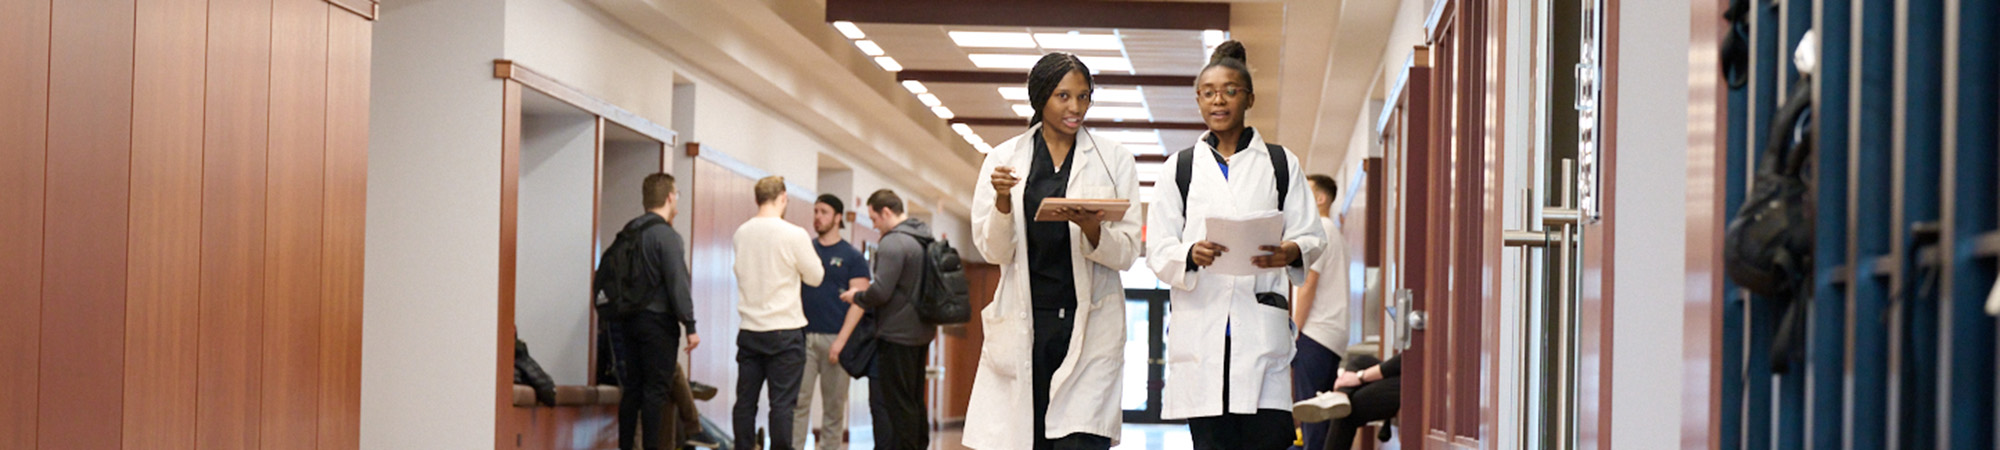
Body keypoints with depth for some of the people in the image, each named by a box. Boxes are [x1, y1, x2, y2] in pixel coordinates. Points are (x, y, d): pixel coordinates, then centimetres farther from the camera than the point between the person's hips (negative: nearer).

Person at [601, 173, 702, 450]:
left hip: (629, 320, 7)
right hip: (658, 320, -7)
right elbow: (678, 284, -17)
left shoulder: (628, 232, 11)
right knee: (656, 390, -4)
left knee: (632, 387, 11)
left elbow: (606, 277, 14)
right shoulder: (667, 235, -12)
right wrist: (690, 326, -14)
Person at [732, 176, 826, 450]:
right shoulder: (794, 235, -12)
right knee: (782, 404, -2)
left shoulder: (741, 233, 4)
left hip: (749, 331, 5)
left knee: (745, 401, 10)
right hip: (785, 330, -5)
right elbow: (815, 277, -2)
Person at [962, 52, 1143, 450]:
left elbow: (1127, 253, 3)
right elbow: (992, 252, 5)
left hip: (1090, 325, -1)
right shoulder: (1005, 159, 8)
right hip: (1023, 324, 1)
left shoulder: (1113, 159, 7)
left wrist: (1091, 228, -18)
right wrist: (1003, 199, -13)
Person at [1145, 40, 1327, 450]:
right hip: (1200, 324, 1)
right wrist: (1191, 256, -16)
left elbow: (1312, 236, 8)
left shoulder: (1280, 163, 13)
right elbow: (1157, 250, 7)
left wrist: (1291, 252, -16)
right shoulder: (1180, 167, 13)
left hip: (1261, 324, -1)